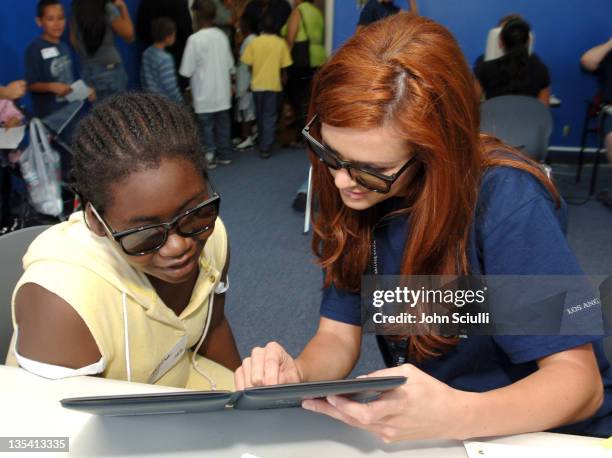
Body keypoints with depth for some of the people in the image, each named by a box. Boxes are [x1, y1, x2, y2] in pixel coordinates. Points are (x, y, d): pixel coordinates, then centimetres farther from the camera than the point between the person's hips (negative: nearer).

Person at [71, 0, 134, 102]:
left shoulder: (77, 9, 4)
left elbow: (73, 39, 12)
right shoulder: (108, 8, -13)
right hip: (109, 69, -6)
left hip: (86, 70, 6)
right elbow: (129, 35, -5)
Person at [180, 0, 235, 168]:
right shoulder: (222, 36, 2)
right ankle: (224, 155, 21)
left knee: (206, 126, 4)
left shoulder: (195, 39, -15)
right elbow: (230, 65, 9)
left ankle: (209, 157, 7)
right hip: (222, 91, 5)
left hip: (205, 93, -5)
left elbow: (187, 71, -13)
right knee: (223, 123, 13)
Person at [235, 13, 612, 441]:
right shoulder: (350, 196, -8)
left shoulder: (507, 202, -23)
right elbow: (338, 335, -4)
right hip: (420, 430, 3)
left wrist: (458, 415, -39)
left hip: (545, 431, -2)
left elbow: (578, 377, -21)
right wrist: (295, 375, -25)